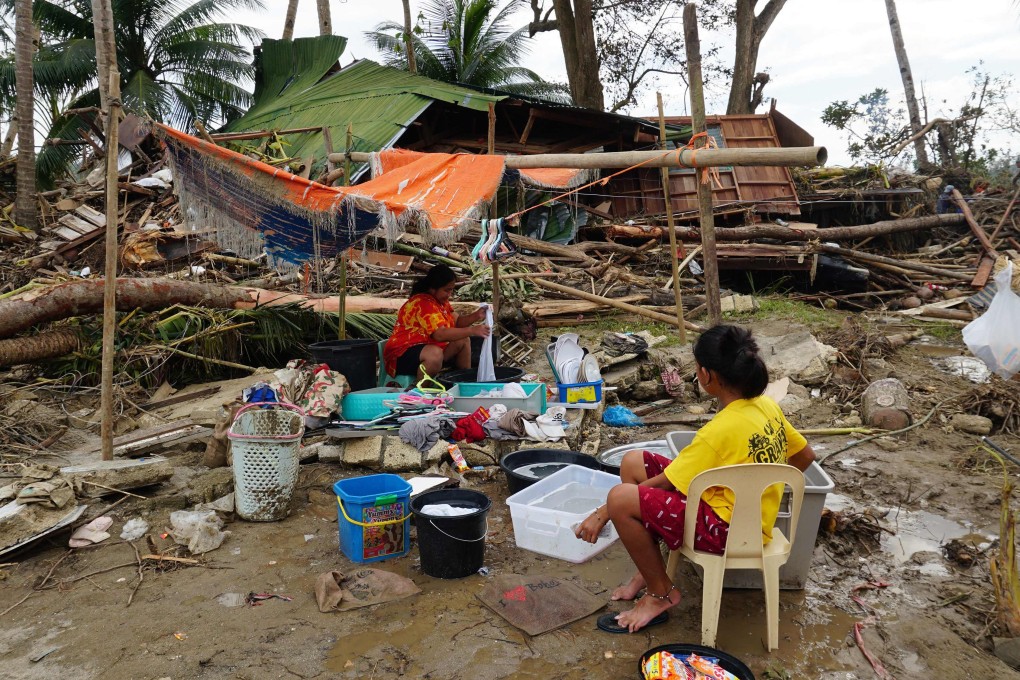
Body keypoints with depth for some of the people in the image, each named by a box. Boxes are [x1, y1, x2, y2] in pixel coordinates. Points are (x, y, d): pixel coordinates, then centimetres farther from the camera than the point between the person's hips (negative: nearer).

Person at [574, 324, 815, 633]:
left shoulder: (721, 430, -26)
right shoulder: (767, 405, -2)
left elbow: (662, 484, -19)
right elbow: (805, 456, 13)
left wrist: (603, 514, -10)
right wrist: (766, 486, 24)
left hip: (730, 529, -9)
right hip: (745, 510, 9)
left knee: (621, 499, -22)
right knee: (633, 462, 5)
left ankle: (662, 593, 1)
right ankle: (650, 570, 14)